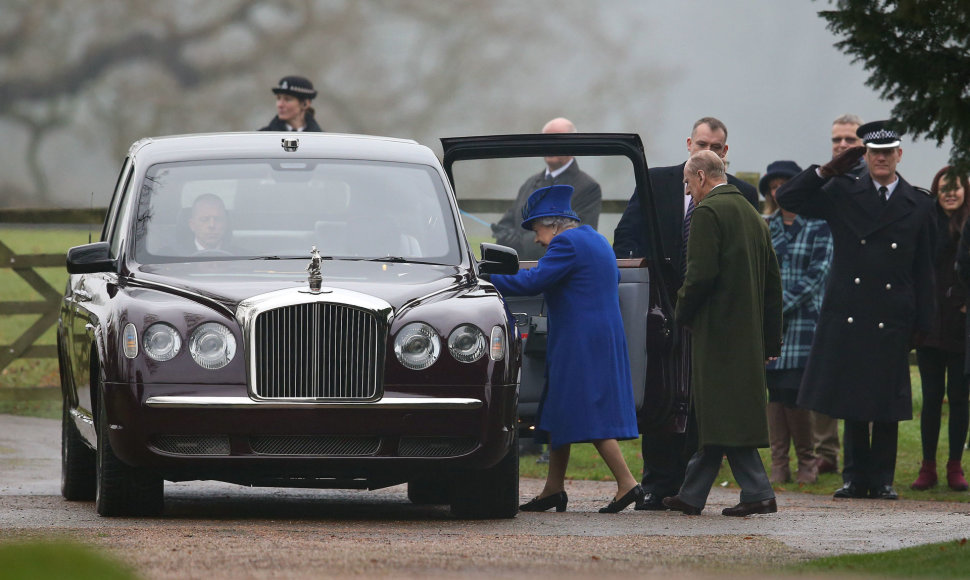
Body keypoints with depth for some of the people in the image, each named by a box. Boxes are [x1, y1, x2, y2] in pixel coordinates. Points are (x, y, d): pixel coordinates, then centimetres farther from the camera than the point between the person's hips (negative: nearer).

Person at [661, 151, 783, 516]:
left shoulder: (708, 212, -10)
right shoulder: (752, 215, 15)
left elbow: (701, 273, -20)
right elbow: (773, 281, 17)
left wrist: (682, 313, -3)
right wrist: (771, 341, 19)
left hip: (717, 329, -9)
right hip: (748, 333, 9)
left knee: (725, 415, -6)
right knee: (715, 416, 12)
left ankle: (758, 493, -11)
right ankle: (691, 495, 19)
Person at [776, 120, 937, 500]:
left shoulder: (918, 206, 6)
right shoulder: (842, 194, 6)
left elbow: (923, 270, 8)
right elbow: (788, 198, 4)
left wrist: (921, 325, 3)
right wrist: (829, 169, -4)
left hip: (891, 321, 0)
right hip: (848, 317, 0)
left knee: (886, 403, 3)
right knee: (852, 401, 4)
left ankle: (882, 479, 11)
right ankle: (856, 476, 12)